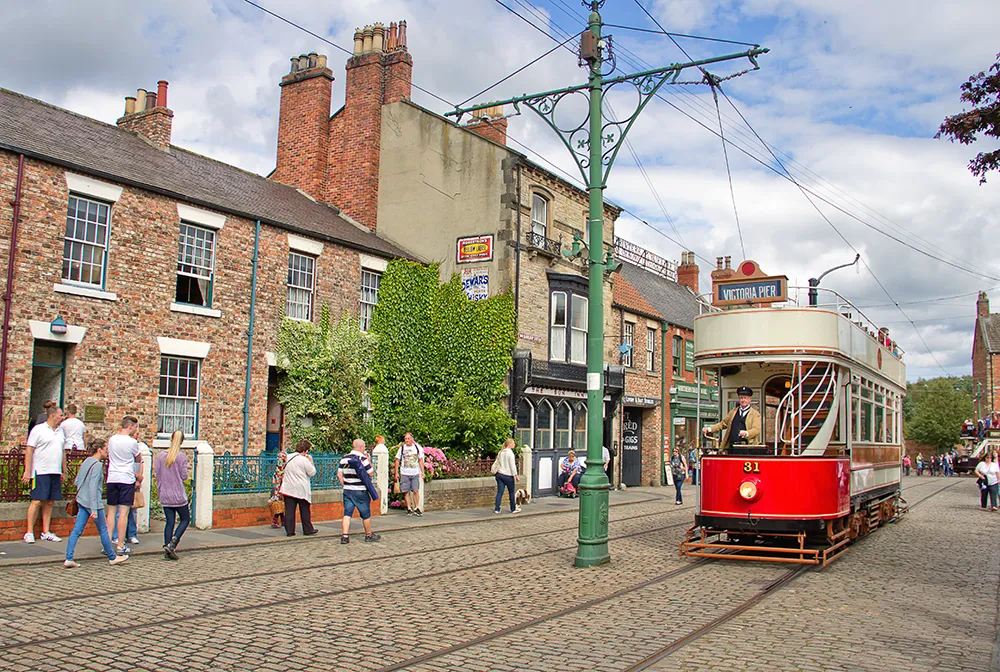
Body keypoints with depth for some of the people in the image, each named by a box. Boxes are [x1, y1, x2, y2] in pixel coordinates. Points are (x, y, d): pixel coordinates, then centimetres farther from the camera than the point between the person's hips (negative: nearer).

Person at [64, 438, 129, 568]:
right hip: (93, 503, -8)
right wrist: (94, 509, -22)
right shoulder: (97, 465, -17)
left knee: (77, 530, 4)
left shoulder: (86, 461, 9)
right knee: (103, 530, 6)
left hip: (82, 501, 8)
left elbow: (77, 481, 17)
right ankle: (112, 557, 19)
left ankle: (69, 559, -1)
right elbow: (93, 487, -22)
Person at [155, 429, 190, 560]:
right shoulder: (182, 457, -11)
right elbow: (184, 476, -11)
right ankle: (172, 544, -6)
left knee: (170, 521, 10)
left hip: (164, 495, 4)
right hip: (178, 494, -4)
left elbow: (156, 473, 2)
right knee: (185, 519, 9)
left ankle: (167, 547, 4)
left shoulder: (161, 456, 1)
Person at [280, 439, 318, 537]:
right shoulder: (304, 460, -13)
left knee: (289, 510, 4)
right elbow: (312, 473, -7)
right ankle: (308, 530, 15)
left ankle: (289, 531, 3)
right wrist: (311, 461, 2)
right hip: (301, 490, -4)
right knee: (305, 511, 8)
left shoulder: (288, 458, 6)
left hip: (288, 489, 4)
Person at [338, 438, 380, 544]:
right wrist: (369, 462, 1)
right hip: (360, 491, -5)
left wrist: (345, 485, 15)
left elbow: (339, 475, 7)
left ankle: (344, 536, -4)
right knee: (366, 514, 9)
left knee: (347, 514, 5)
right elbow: (371, 474, -9)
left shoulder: (344, 458, 5)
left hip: (347, 490, 5)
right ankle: (369, 535, 21)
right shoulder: (363, 459, -12)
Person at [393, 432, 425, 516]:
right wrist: (396, 472, 3)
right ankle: (409, 509, 9)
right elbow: (397, 460, 8)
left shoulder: (418, 448, 5)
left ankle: (416, 508, 6)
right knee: (406, 492, 0)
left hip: (415, 473, 0)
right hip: (404, 474, 0)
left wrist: (422, 471, 6)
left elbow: (420, 460, 12)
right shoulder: (402, 448, 3)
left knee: (415, 491, -4)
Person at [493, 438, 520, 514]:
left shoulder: (500, 452, 10)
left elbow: (496, 463, 15)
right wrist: (515, 475, -10)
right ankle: (513, 509, 17)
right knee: (511, 492, 8)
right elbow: (512, 465, -14)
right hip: (508, 475, -6)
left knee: (500, 492, 5)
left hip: (499, 474, 6)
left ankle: (496, 509, 2)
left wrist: (495, 472, 22)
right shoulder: (510, 453, -13)